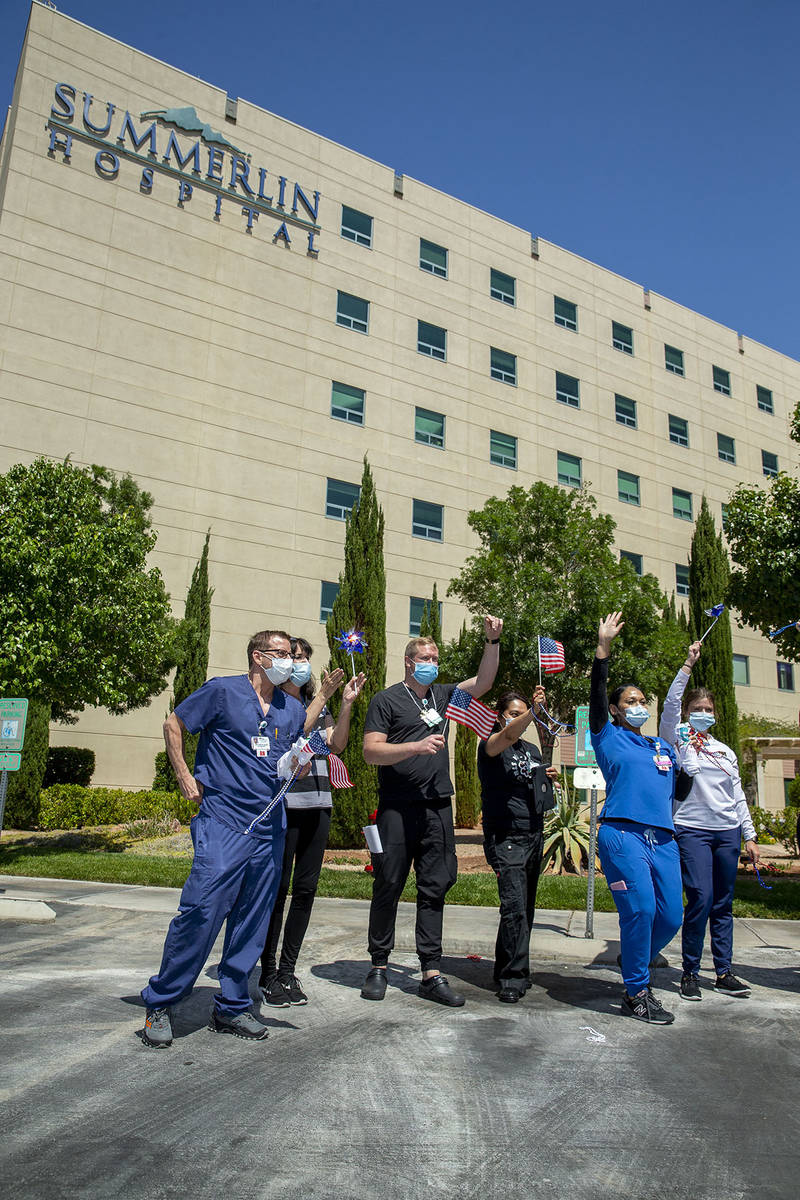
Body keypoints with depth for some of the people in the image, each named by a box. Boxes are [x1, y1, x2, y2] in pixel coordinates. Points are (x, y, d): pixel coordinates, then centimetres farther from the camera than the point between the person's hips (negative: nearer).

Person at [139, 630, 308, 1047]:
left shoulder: (293, 709, 14)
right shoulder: (222, 691, -2)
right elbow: (174, 725, 5)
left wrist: (301, 767, 0)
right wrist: (185, 778, -2)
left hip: (270, 831, 6)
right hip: (222, 824, -5)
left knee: (252, 923, 10)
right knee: (200, 913, -9)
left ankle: (232, 1006, 24)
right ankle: (159, 1003, 10)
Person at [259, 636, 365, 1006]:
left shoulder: (318, 704, 18)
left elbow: (337, 744, 8)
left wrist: (347, 703, -3)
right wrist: (323, 696, -16)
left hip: (317, 805, 6)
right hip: (283, 805, -6)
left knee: (306, 889, 7)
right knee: (277, 888, -2)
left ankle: (288, 971, 17)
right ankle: (268, 973, 10)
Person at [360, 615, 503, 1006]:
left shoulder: (441, 695, 17)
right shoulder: (387, 700, 1)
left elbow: (482, 682, 13)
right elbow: (371, 751, -8)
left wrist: (492, 641, 3)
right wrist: (416, 746, -18)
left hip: (437, 808, 5)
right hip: (397, 808, -5)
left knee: (434, 887, 5)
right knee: (388, 886, 2)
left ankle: (431, 973, 10)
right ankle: (379, 966, 16)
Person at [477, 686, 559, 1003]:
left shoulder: (533, 750, 16)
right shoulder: (490, 745, -5)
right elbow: (509, 735, -29)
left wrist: (549, 779, 6)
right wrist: (533, 711, -44)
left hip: (534, 837, 7)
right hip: (505, 838, -7)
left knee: (525, 908, 9)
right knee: (514, 906, -15)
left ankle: (508, 969, 22)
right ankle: (513, 978, -8)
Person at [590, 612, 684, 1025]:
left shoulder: (664, 748, 25)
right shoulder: (608, 738, 9)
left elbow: (680, 789, 31)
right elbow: (596, 696, -5)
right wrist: (603, 647, -11)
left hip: (663, 839, 6)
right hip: (622, 833, -6)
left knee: (671, 916, 0)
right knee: (640, 908, -17)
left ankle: (635, 965, 27)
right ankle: (636, 995, -1)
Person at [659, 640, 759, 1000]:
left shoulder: (725, 751, 17)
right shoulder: (678, 740, 3)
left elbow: (738, 795, 18)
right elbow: (670, 705, -14)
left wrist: (749, 835, 12)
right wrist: (687, 666, -16)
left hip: (727, 832, 5)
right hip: (692, 830, -5)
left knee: (723, 904, 8)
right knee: (700, 900, -12)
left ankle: (724, 972, 16)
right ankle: (689, 973, 0)